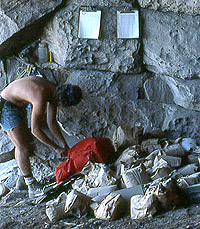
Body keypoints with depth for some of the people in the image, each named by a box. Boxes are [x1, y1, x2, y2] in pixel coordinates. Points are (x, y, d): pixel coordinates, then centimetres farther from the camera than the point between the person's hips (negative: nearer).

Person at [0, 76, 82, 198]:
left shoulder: (54, 91, -7)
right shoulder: (41, 98, -34)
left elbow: (52, 122, 3)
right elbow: (35, 130, -28)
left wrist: (64, 144, 2)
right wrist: (56, 148, -20)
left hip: (18, 106, 10)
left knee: (23, 144, 18)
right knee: (23, 148, -8)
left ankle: (22, 180, 32)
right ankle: (33, 187, -1)